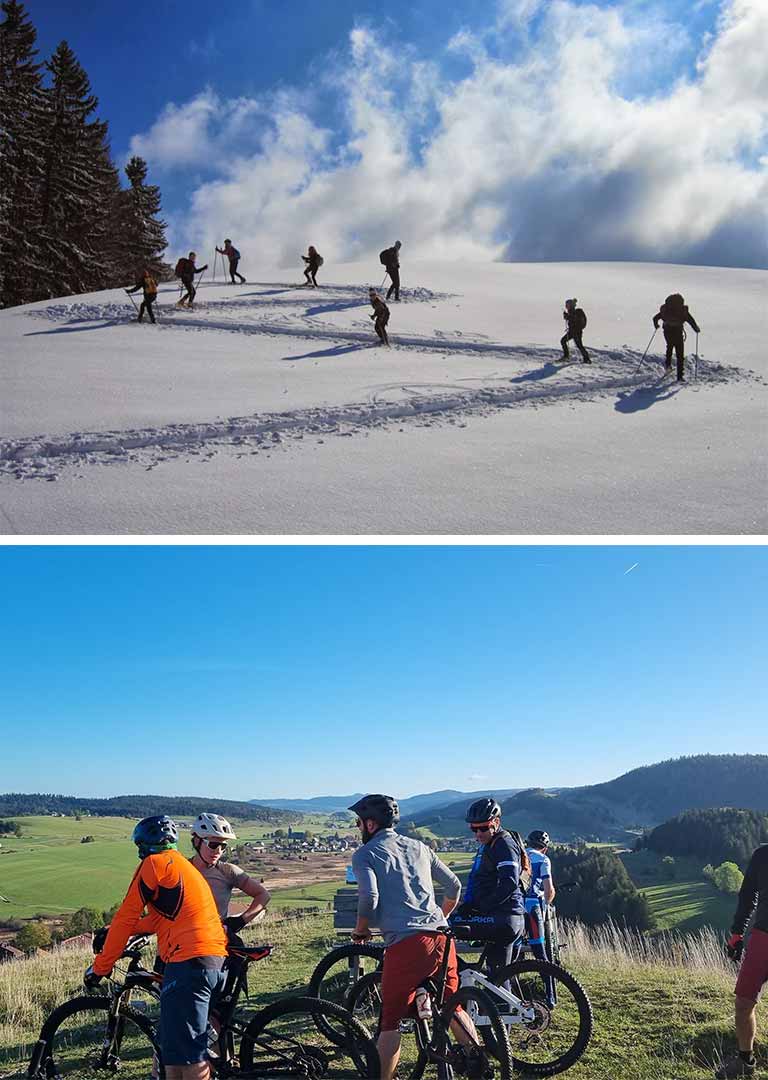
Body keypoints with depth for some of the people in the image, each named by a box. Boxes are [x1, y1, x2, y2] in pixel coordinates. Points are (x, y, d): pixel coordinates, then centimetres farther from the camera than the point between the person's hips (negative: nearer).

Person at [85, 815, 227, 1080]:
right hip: (216, 959, 9)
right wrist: (114, 930, 37)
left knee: (187, 1054, -6)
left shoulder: (154, 863, 0)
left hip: (189, 962, -9)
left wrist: (100, 967, 6)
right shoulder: (183, 865, 27)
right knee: (171, 1045, 19)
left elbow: (126, 917, -2)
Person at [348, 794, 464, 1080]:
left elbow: (369, 895, -13)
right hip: (441, 937, 6)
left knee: (390, 1021, 4)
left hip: (406, 942, -6)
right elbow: (454, 885, 21)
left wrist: (360, 930, 5)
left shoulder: (364, 854, 4)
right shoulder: (418, 846, 20)